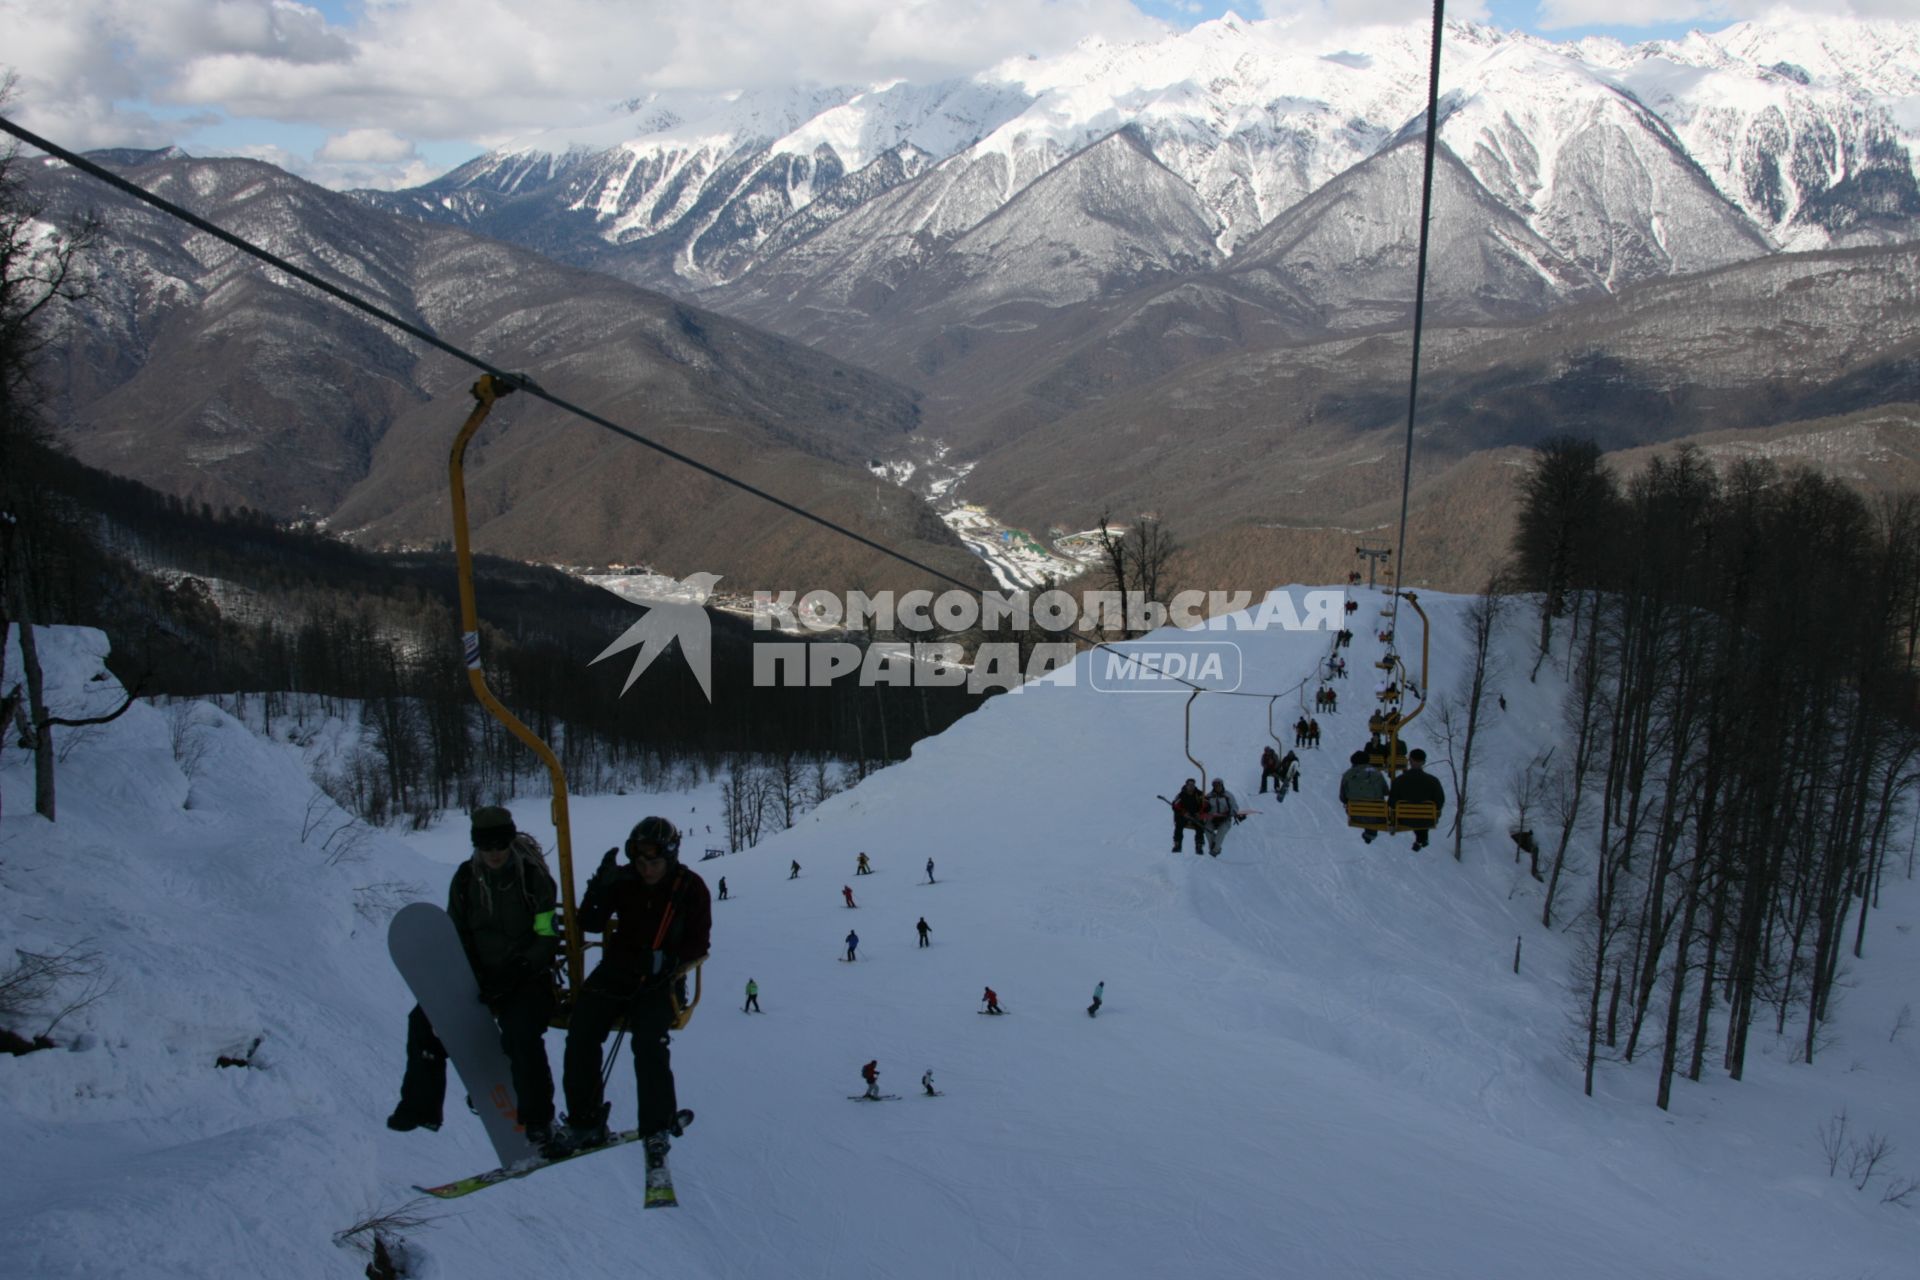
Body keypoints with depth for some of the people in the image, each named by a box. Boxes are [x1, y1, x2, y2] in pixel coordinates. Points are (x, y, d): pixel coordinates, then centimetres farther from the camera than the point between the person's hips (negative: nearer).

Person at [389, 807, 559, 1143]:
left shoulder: (533, 876, -13)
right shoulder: (466, 877, 0)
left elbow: (548, 936, -12)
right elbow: (456, 934, 8)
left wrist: (517, 972, -24)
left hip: (526, 978, -5)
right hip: (479, 977, 5)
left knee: (520, 1033, -30)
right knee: (424, 1018, -6)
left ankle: (538, 1118, -12)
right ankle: (422, 1107, 11)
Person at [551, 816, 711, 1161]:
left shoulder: (691, 887, -6)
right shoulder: (623, 881, -2)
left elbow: (698, 942, -3)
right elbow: (590, 924, -3)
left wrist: (669, 962, -22)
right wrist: (600, 886, -20)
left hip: (662, 978, -3)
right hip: (619, 968, 3)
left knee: (648, 1041, -25)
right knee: (581, 1031, -15)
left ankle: (657, 1128, -10)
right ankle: (585, 1122, -2)